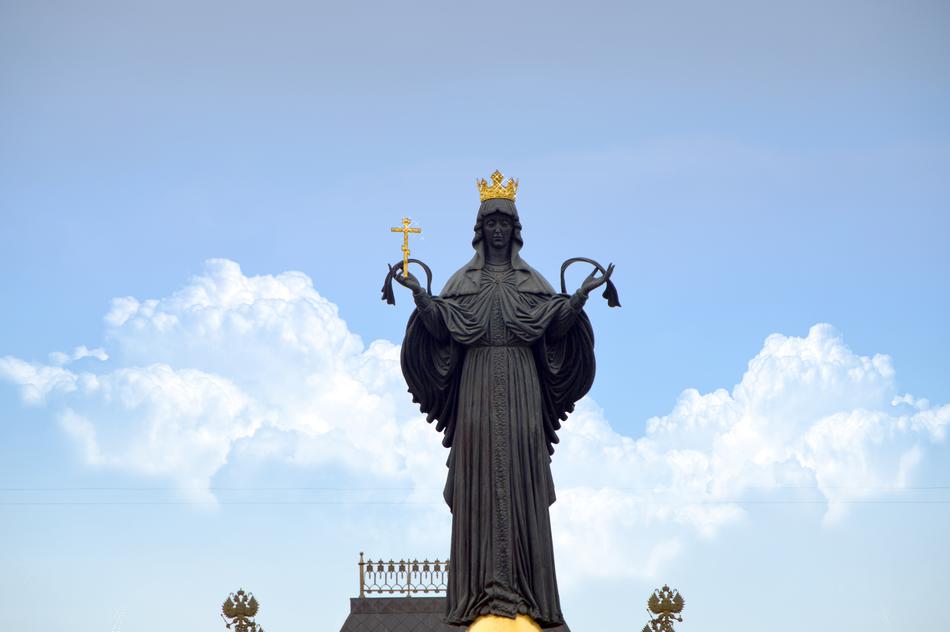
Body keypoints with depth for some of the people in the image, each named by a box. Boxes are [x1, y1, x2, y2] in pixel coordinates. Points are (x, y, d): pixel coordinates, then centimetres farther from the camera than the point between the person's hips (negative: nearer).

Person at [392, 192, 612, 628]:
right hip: (477, 386, 0)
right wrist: (418, 294, -18)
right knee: (478, 483, -5)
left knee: (521, 482, -4)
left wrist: (580, 296, -18)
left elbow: (556, 323, -2)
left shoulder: (531, 280, 11)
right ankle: (480, 591, -5)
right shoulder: (463, 280, 10)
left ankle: (525, 591, -4)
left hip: (521, 387, 0)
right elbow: (439, 325, -3)